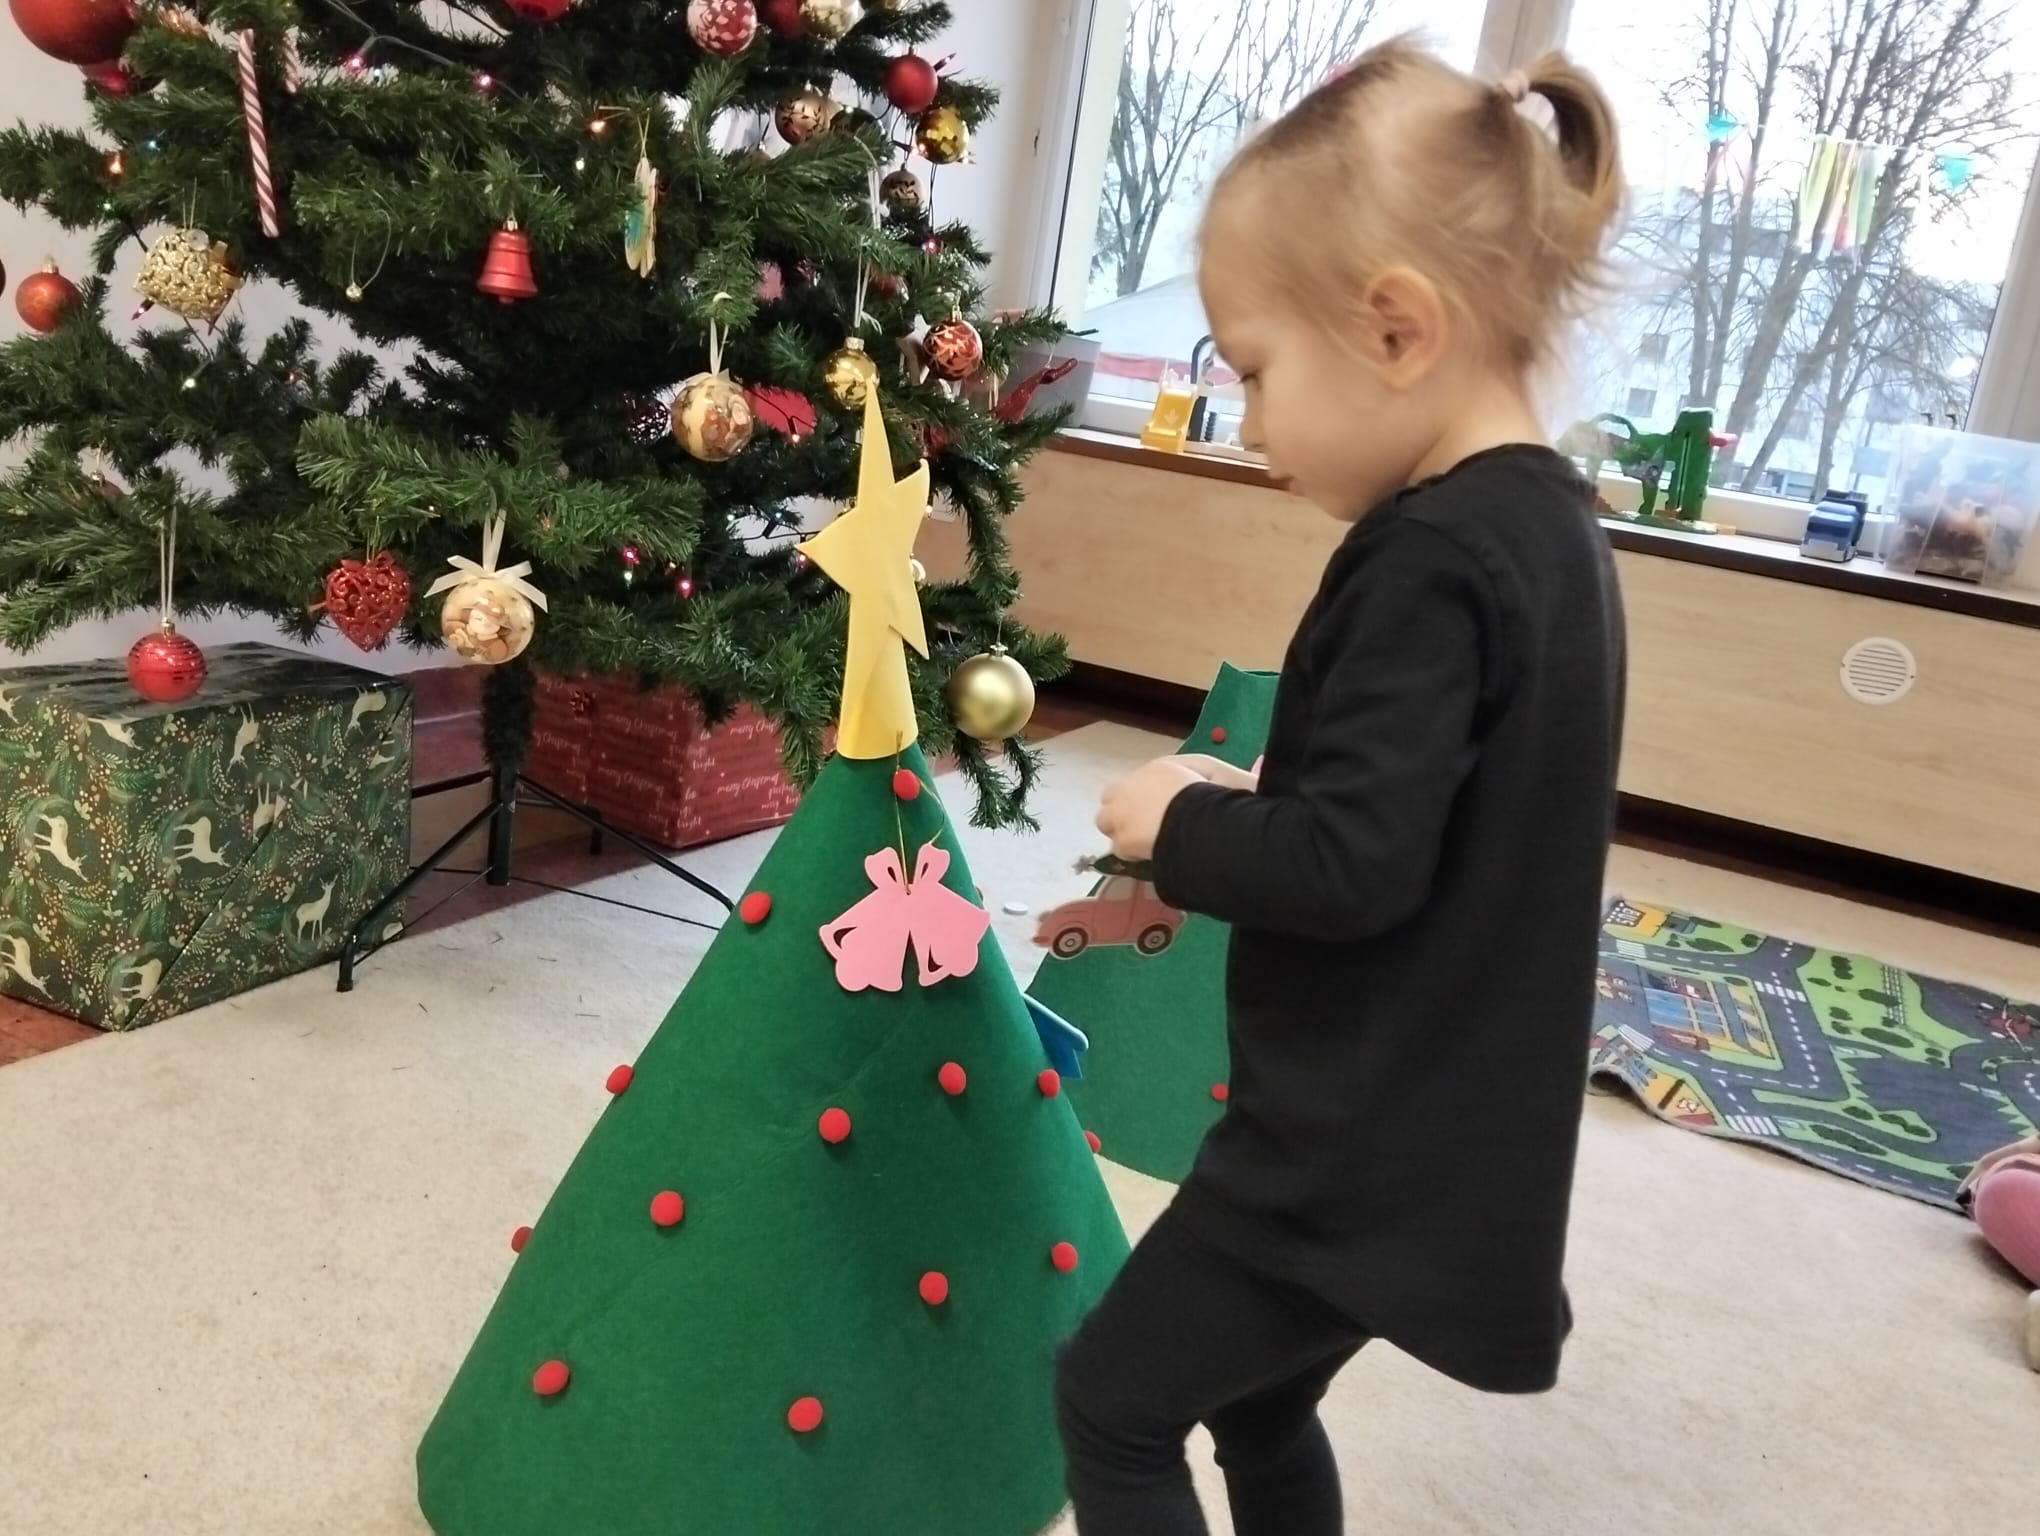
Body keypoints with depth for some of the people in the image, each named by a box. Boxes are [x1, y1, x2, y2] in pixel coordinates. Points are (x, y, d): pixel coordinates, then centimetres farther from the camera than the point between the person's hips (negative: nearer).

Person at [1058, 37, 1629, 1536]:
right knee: (1259, 1406, 25)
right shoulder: (1547, 523, 7)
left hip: (1367, 1146, -10)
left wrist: (1178, 824, -11)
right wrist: (1248, 806, 5)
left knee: (1114, 1403, 8)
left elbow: (1351, 866, -28)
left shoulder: (1432, 559, -23)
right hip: (1443, 1130, 10)